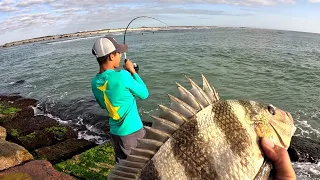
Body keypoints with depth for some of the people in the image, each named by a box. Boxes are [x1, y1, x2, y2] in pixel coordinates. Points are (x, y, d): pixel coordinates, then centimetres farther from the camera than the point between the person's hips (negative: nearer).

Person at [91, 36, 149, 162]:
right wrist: (132, 72, -2)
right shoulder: (122, 76, -24)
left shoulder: (95, 82, -3)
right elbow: (144, 94, -10)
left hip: (115, 132, 6)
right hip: (132, 132, -6)